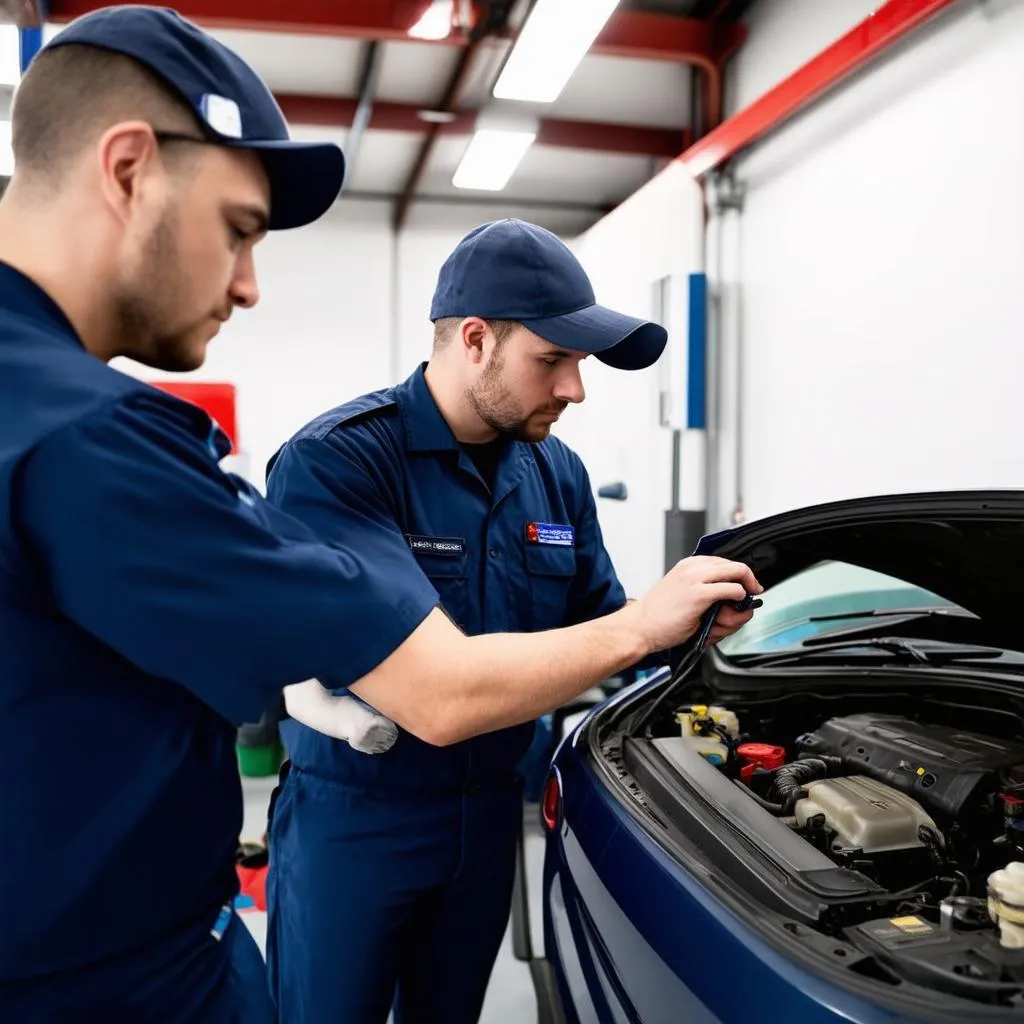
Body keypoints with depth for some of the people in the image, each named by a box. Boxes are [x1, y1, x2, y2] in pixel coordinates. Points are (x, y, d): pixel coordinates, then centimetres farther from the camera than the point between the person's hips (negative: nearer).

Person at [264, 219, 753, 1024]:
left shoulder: (558, 473, -3)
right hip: (352, 820, -5)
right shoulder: (333, 463, -23)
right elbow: (434, 700, -32)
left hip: (491, 811, 6)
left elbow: (598, 626, 7)